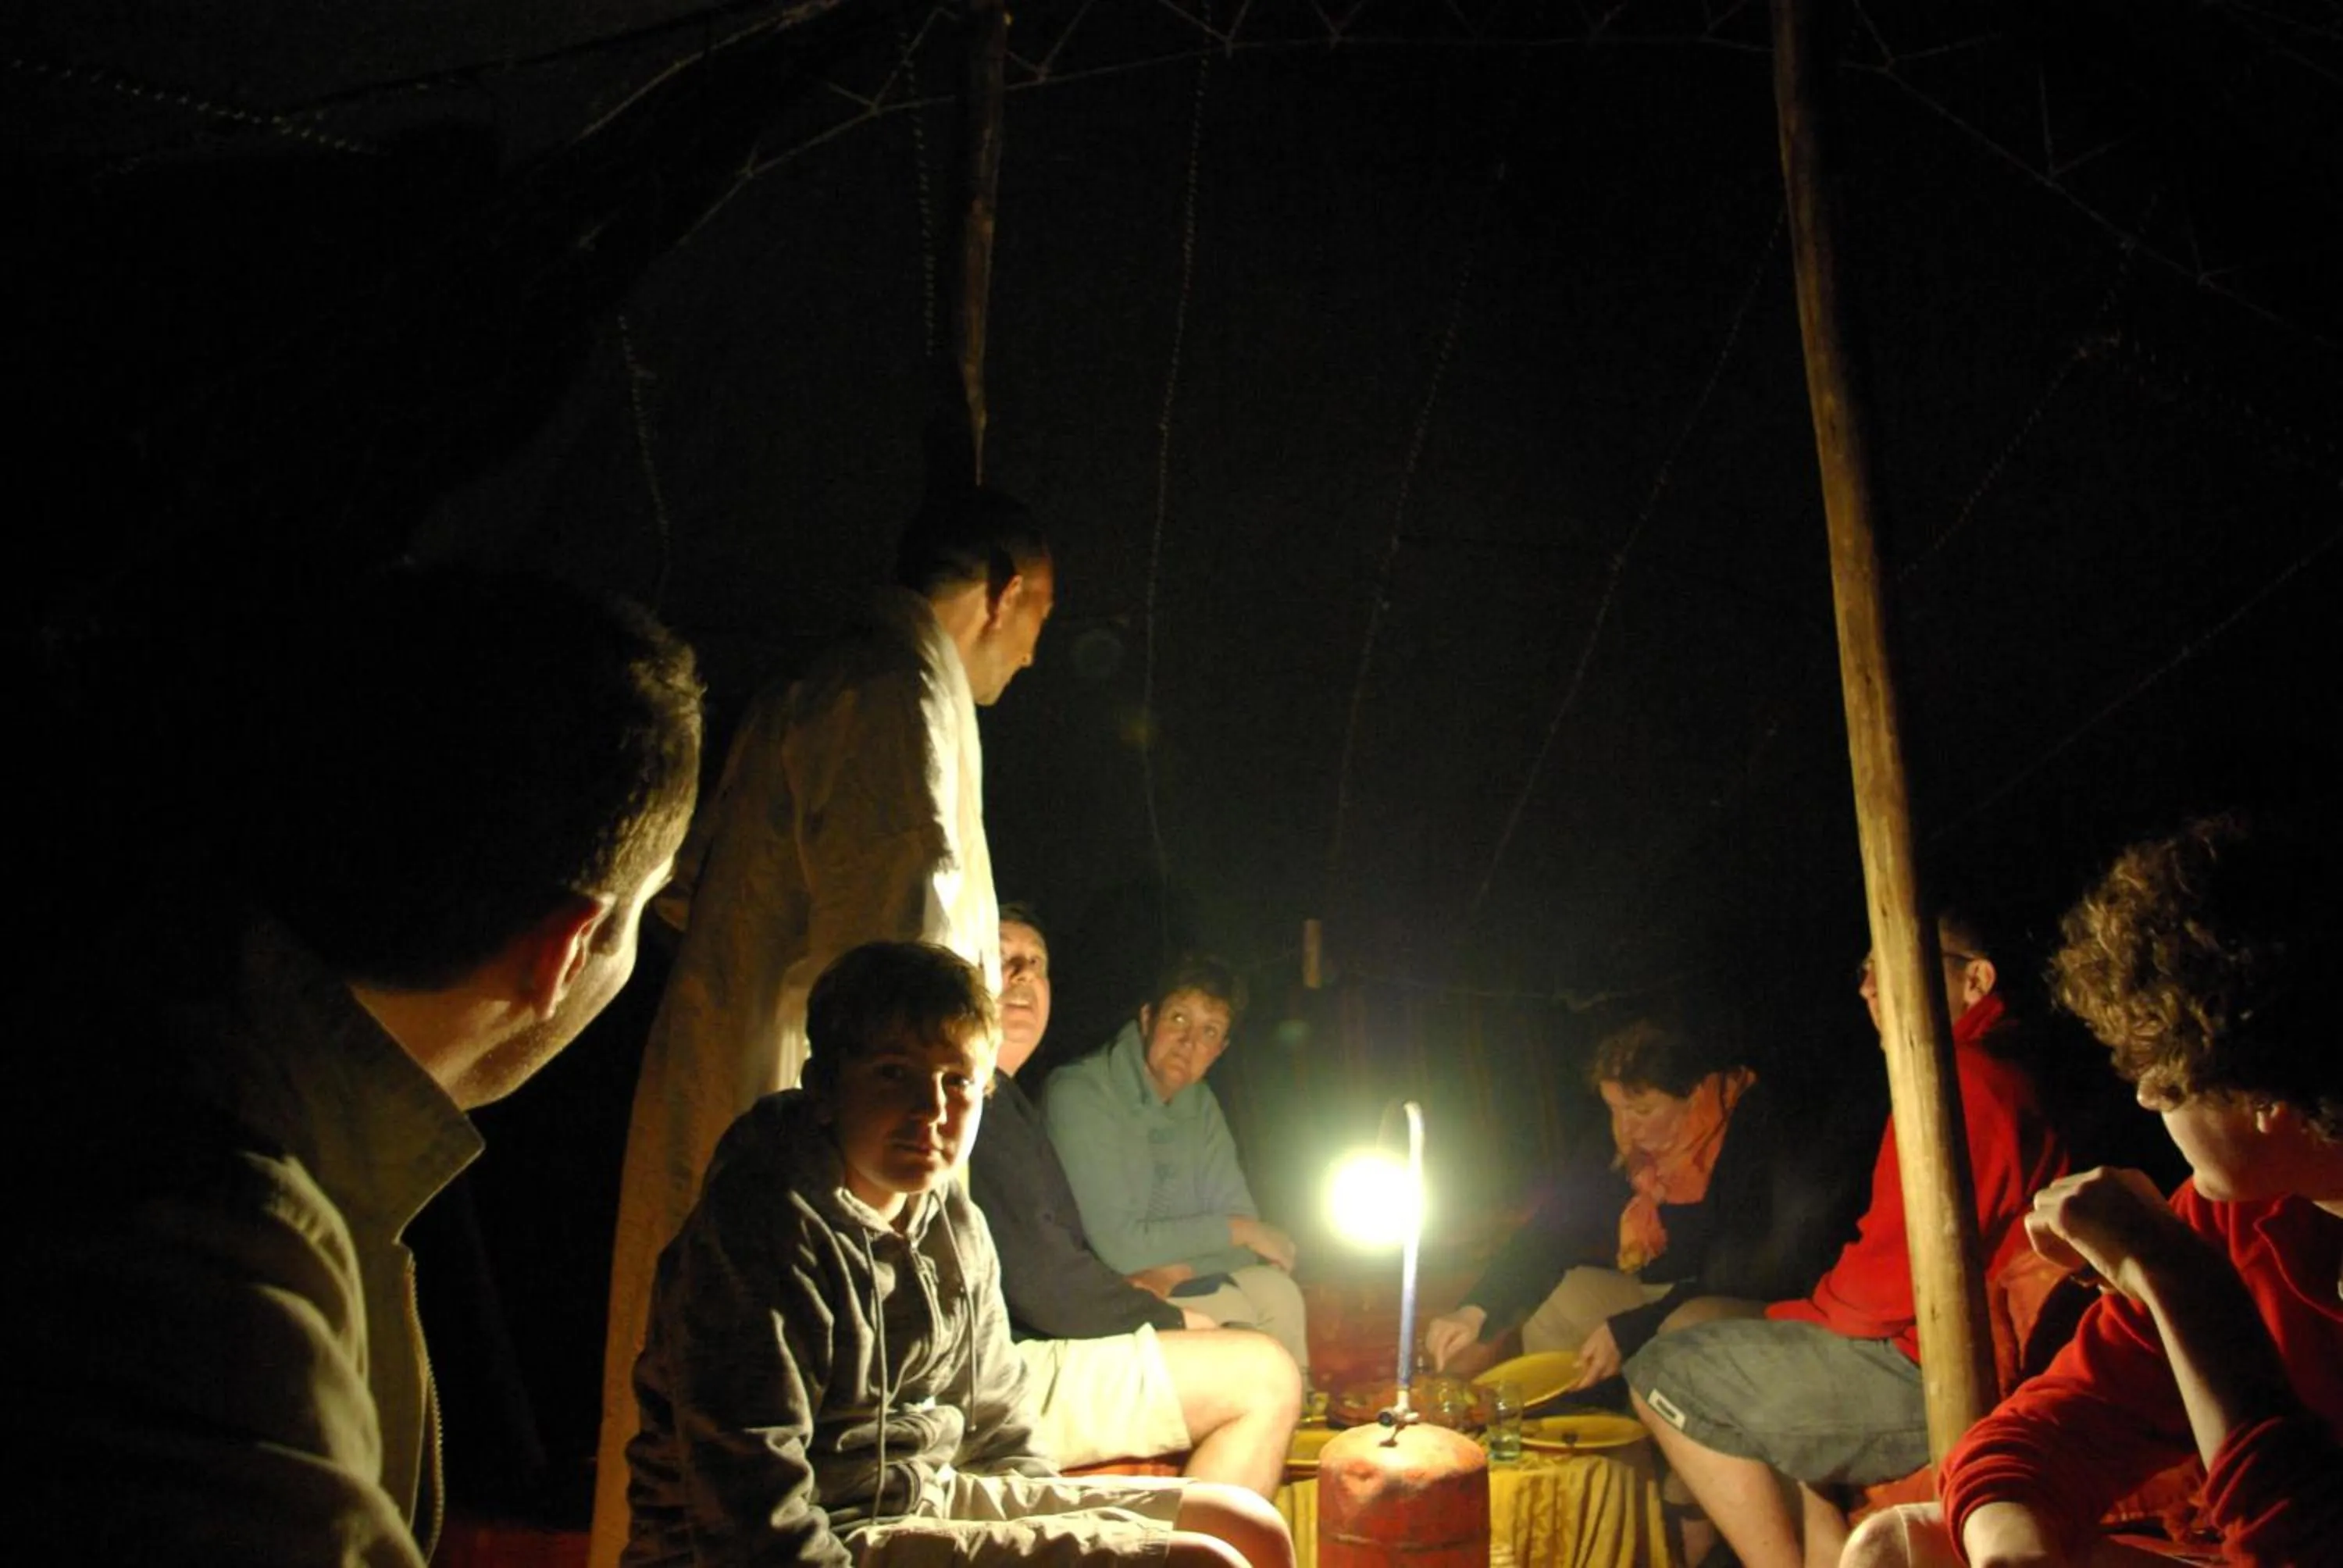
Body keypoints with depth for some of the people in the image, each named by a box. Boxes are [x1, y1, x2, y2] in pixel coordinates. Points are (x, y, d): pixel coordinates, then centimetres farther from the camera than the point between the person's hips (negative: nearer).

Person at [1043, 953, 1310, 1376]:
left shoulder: (1199, 1104, 5)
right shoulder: (1080, 1095, -19)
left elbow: (1246, 1222, 1)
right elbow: (1117, 1244, -22)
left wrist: (1177, 1269, -18)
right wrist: (1235, 1230, -13)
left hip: (1175, 1281, 6)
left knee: (1276, 1290, -16)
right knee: (1231, 1311, -23)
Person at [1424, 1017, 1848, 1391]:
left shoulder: (1751, 1133, -23)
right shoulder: (1618, 1137, -6)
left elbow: (1737, 1274, -23)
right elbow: (1554, 1223, -7)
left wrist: (1629, 1332, -26)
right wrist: (1475, 1312, -21)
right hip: (1651, 1292, 6)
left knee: (1684, 1332, -34)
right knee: (1545, 1300, -8)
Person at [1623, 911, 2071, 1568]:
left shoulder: (1957, 1083, -18)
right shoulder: (1999, 1078, 15)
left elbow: (1898, 1279, -21)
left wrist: (1806, 1313, -2)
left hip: (1939, 1378, -11)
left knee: (1666, 1374, -4)